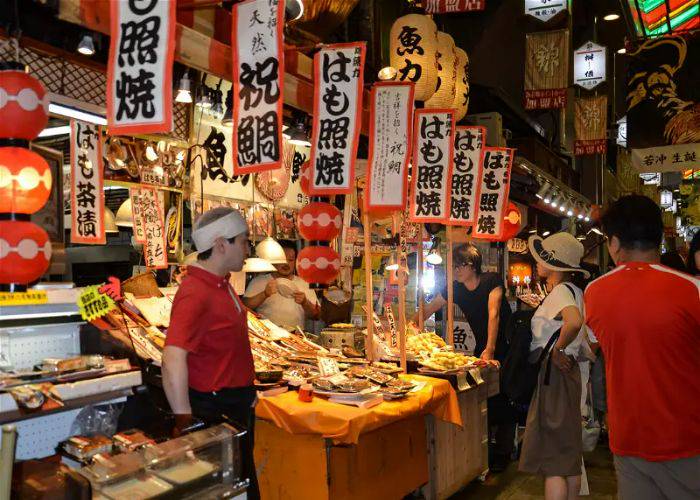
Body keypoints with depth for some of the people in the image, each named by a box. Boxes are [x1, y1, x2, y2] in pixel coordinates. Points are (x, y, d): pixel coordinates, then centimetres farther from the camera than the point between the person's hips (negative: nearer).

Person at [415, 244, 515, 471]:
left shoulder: (492, 281, -20)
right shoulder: (455, 288, -5)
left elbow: (493, 314, -31)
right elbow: (428, 309, 1)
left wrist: (490, 349, -41)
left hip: (505, 346, -5)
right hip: (481, 346, 5)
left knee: (503, 399, -3)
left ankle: (502, 453, 10)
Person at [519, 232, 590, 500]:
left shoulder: (560, 291, -16)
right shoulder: (574, 290, 13)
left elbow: (574, 321, -36)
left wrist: (556, 350, -23)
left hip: (553, 372, -10)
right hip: (568, 370, 10)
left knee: (552, 460, -5)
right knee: (569, 453, 18)